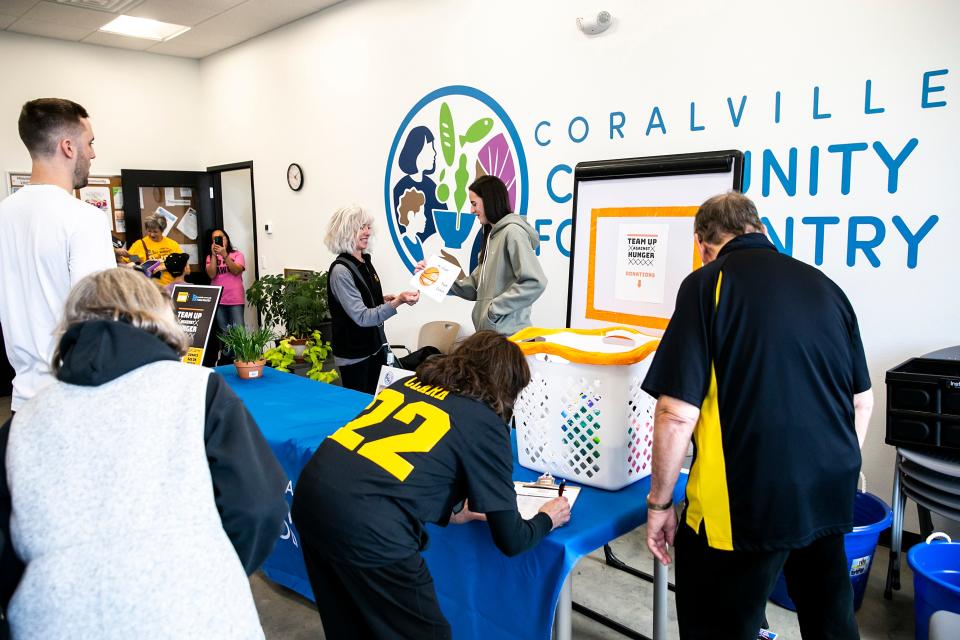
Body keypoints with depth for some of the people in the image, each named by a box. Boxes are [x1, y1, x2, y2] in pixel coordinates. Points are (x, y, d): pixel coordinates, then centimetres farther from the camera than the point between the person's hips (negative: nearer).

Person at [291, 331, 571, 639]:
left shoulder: (408, 383, 19)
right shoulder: (485, 422, 3)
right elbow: (509, 541, 8)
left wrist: (446, 513, 32)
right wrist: (547, 519, 27)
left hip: (310, 492, 7)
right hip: (366, 527, -7)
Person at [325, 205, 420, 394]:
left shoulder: (365, 261, 5)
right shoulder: (341, 270, -21)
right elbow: (362, 317, -25)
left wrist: (387, 298, 0)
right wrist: (397, 302, -33)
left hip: (374, 346, 8)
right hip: (354, 353, -8)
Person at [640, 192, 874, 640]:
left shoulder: (709, 283, -12)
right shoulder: (824, 285, 5)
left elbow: (677, 414, -18)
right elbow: (862, 401, 13)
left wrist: (659, 502, -5)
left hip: (747, 502, -6)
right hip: (831, 496, 7)